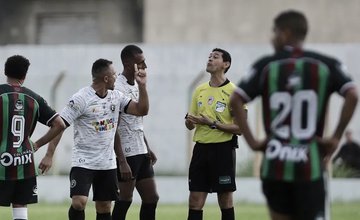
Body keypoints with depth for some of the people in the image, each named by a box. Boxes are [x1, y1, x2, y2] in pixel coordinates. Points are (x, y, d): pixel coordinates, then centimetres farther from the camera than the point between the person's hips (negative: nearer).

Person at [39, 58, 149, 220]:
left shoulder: (116, 97, 6)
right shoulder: (81, 98, -13)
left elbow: (142, 110, 5)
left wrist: (142, 85, -7)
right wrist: (49, 155, -20)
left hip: (107, 164, 6)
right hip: (83, 162, -6)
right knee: (79, 202, -21)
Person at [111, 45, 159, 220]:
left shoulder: (136, 85, 13)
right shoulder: (118, 88, -16)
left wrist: (147, 149, 21)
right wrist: (122, 162, -21)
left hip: (141, 152, 9)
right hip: (127, 153, -9)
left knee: (151, 197, 9)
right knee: (125, 199, -4)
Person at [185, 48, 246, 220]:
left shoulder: (233, 92, -6)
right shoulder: (200, 90, 12)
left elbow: (240, 128, -11)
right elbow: (190, 125, 18)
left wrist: (213, 123, -19)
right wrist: (190, 121, -6)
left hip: (223, 149, -5)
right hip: (201, 148, 5)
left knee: (225, 201, 2)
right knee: (195, 202, 2)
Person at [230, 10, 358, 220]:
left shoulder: (266, 66, 4)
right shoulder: (326, 65, 3)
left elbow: (236, 101, -4)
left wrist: (252, 141, 1)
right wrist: (336, 137, -3)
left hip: (275, 165, 1)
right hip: (310, 165, -1)